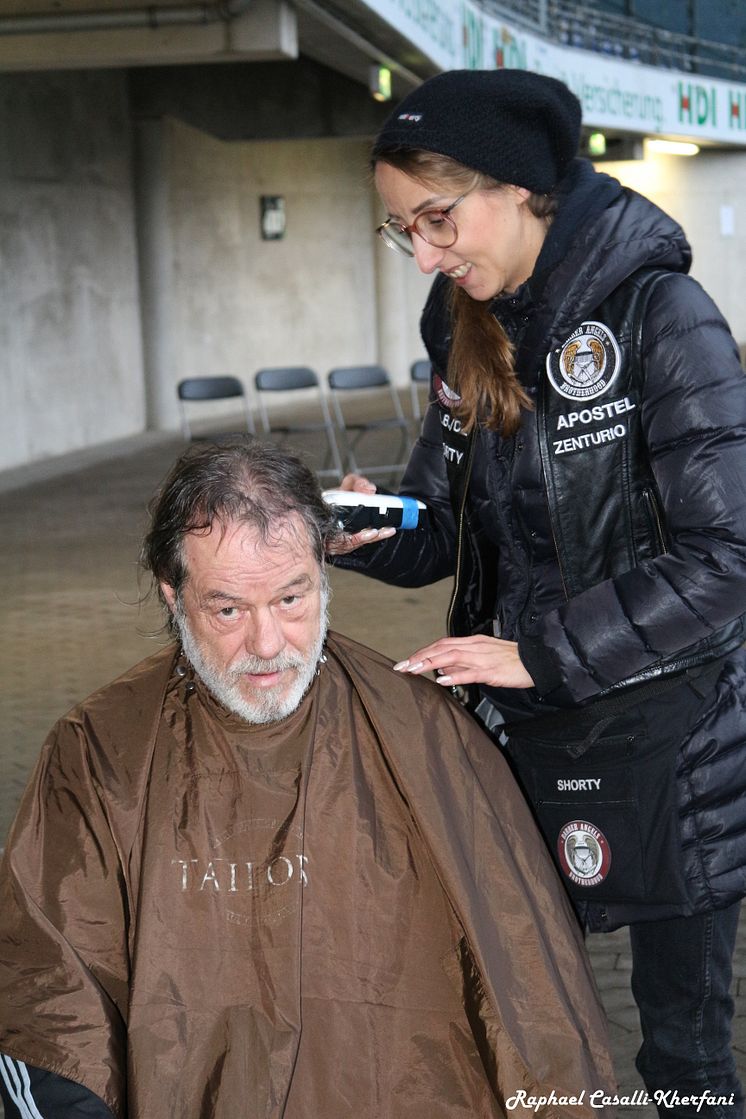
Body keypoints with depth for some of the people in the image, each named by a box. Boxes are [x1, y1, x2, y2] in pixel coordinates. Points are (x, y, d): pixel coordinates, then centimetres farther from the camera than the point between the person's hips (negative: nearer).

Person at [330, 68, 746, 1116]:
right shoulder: (467, 328, 6)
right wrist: (376, 535, -12)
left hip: (661, 737, -5)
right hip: (521, 730, 6)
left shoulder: (658, 313, -15)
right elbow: (447, 533, 10)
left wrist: (537, 651, -19)